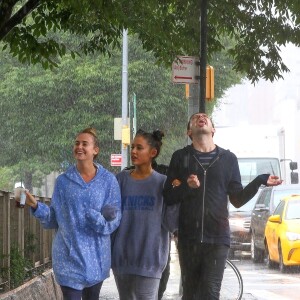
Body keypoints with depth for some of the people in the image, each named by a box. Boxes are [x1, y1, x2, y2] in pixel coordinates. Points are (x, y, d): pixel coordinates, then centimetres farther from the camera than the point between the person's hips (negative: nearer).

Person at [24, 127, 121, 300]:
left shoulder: (108, 180, -3)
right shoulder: (63, 181, 1)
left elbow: (114, 220, -5)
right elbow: (55, 218, 3)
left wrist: (99, 220, -24)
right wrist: (36, 207, -13)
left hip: (95, 255, 0)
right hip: (69, 254, 0)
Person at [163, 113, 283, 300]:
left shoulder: (228, 158, 8)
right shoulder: (180, 157, 7)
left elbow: (237, 200, 8)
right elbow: (168, 197, 4)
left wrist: (259, 181, -8)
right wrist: (186, 186, -16)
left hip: (217, 238, -1)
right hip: (188, 238, 1)